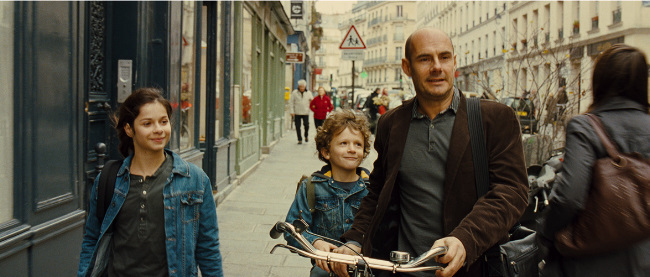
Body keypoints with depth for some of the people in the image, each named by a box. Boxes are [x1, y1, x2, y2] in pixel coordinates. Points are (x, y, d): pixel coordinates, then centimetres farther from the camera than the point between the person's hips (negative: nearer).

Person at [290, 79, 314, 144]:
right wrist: (291, 111, -3)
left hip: (305, 113, 0)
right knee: (297, 127, 1)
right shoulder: (294, 93, 1)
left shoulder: (308, 93, 7)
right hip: (297, 113, 0)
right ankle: (299, 139, 13)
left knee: (306, 125, -11)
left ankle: (306, 136, 17)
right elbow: (291, 102, 3)